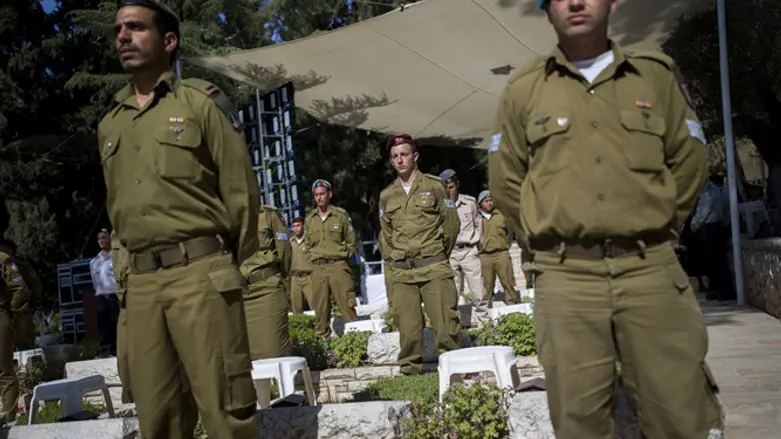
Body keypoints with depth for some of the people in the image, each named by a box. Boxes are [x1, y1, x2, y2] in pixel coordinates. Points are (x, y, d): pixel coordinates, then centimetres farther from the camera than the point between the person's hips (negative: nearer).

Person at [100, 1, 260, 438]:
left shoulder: (202, 101, 2)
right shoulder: (109, 125, 17)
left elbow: (241, 190, -1)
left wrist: (230, 265, 3)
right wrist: (141, 262, 16)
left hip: (200, 272, -5)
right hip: (141, 282, 5)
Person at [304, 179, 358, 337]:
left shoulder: (341, 214, 2)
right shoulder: (309, 219, 11)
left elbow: (351, 241, 6)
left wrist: (343, 257, 1)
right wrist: (314, 258, 7)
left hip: (338, 265, -3)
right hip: (317, 268, 3)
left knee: (346, 305, -6)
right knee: (321, 307, 5)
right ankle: (323, 337, 14)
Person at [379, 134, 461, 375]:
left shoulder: (433, 186, 3)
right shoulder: (387, 195, 12)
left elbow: (451, 223, 6)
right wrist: (393, 257, 13)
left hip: (434, 268, -2)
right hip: (402, 272, 3)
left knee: (445, 323, -5)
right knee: (408, 327, 1)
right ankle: (410, 368, 12)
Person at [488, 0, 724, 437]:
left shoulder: (657, 74, 9)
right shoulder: (524, 88, 7)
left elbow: (689, 161, 13)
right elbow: (505, 179, 13)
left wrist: (657, 230, 10)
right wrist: (548, 237, 9)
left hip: (650, 269, 1)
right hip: (566, 277, 0)